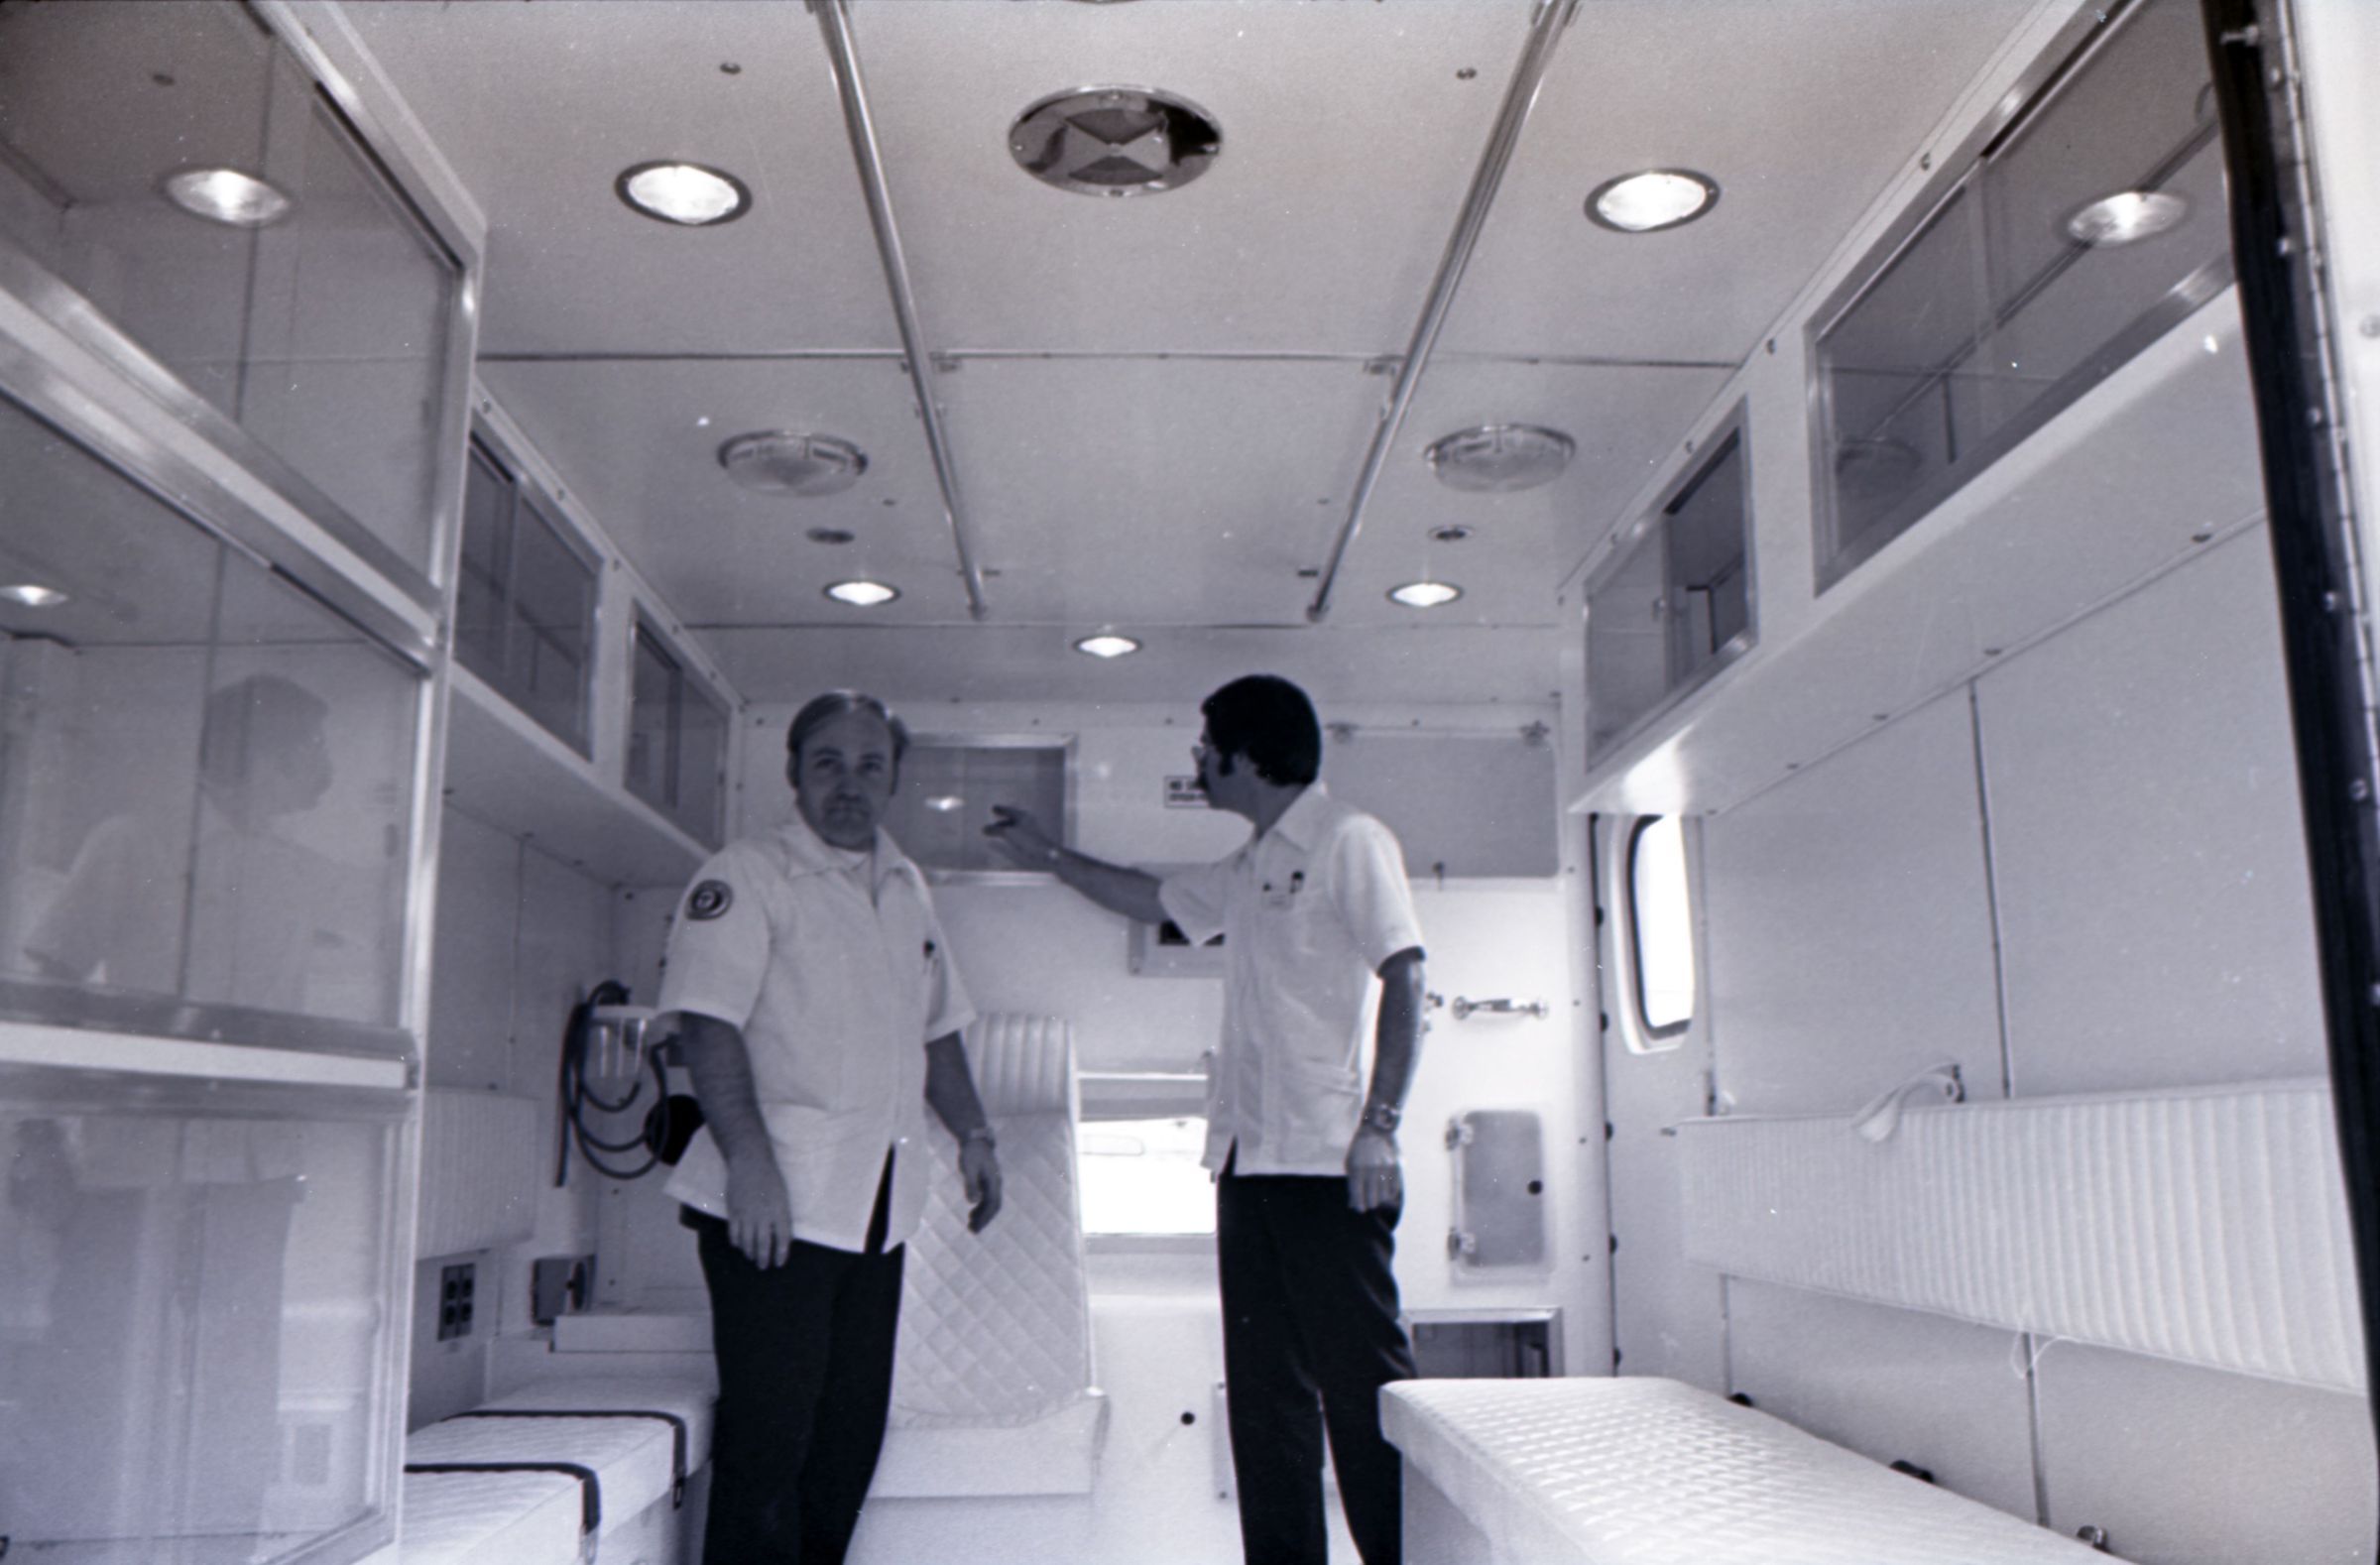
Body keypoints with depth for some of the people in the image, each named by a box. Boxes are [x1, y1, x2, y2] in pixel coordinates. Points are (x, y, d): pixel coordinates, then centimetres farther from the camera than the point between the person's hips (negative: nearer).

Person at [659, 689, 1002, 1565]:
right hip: (774, 1203, -7)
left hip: (877, 1204, 7)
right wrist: (747, 1160, -25)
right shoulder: (746, 877, -7)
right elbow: (707, 1023, -16)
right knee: (768, 1436, -3)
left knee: (851, 1431, 13)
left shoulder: (907, 890, 17)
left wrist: (972, 1134, 18)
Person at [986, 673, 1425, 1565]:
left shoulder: (1349, 841, -5)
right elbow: (1150, 899, 38)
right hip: (1249, 1159, 8)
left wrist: (1379, 1123, -20)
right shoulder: (1248, 870, 20)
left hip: (1325, 1163, -8)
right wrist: (1048, 856, 43)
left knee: (1361, 1381, -7)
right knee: (1264, 1391, 10)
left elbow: (1404, 979, -13)